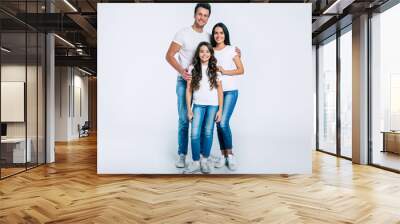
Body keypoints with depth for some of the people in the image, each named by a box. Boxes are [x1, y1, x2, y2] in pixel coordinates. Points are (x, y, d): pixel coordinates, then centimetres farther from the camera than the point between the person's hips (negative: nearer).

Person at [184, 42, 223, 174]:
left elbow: (220, 91, 3)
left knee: (208, 132, 5)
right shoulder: (193, 69, 1)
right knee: (195, 134, -7)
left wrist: (220, 110, -2)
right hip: (198, 105, 0)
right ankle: (196, 162, 5)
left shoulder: (215, 70, 1)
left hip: (213, 105, 0)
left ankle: (205, 159, 23)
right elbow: (188, 90, 2)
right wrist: (189, 109, -1)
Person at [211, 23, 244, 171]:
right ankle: (223, 155, 15)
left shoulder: (231, 50, 2)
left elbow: (241, 70, 0)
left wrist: (225, 71, -12)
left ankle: (230, 155, 3)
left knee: (223, 123, -14)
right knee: (218, 124, 4)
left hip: (230, 91, -3)